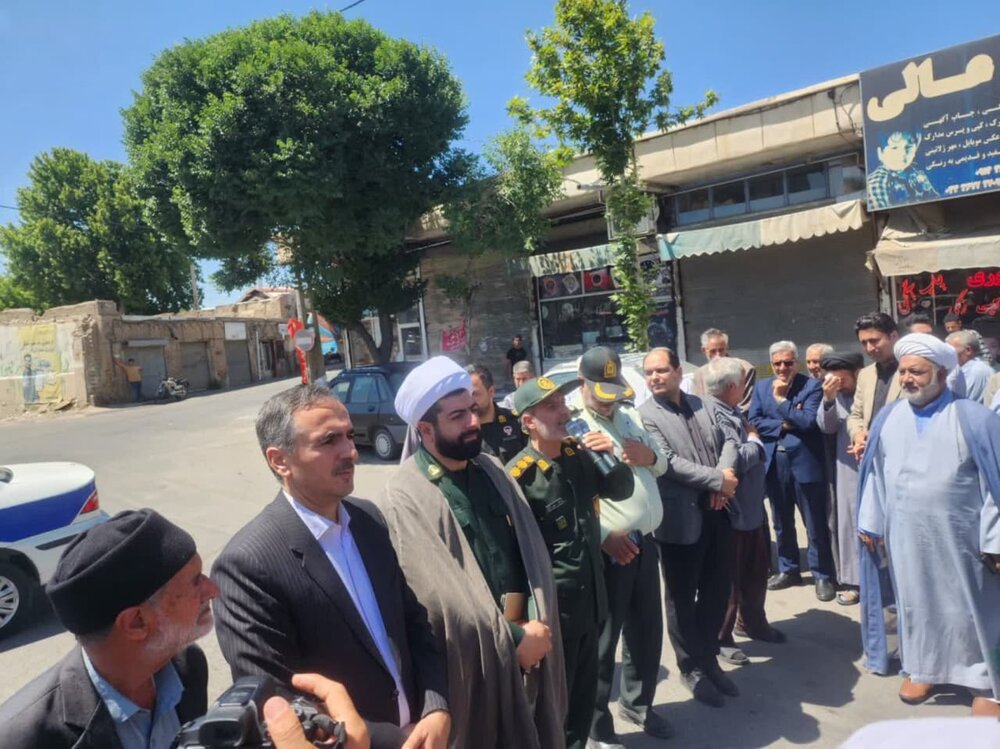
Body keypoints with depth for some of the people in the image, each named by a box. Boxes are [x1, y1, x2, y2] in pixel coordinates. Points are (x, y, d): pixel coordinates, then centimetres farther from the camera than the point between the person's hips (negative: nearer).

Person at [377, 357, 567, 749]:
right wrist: (512, 638, -13)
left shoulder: (493, 470, 2)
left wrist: (535, 624, -8)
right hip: (470, 661, -5)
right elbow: (438, 597, -18)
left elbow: (532, 554, 5)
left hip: (527, 653, 6)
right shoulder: (405, 499, -17)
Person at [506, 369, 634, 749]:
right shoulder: (519, 475, -20)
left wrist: (610, 457, -10)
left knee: (584, 693, 23)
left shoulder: (579, 452, 0)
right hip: (553, 607, -6)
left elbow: (621, 490, 9)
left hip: (590, 597, 6)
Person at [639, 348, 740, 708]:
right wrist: (718, 480, -15)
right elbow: (668, 462, -18)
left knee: (717, 591, 17)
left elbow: (728, 440, 6)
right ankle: (692, 668, 27)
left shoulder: (702, 404, 9)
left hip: (716, 513, 6)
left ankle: (709, 658, 36)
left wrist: (724, 476, -13)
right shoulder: (644, 415, -10)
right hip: (680, 519, -6)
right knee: (682, 598, 10)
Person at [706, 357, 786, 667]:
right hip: (732, 510, -10)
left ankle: (752, 622, 43)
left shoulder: (733, 412, 9)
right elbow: (738, 460, -26)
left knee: (757, 570, 23)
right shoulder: (714, 416, -22)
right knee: (729, 577, 5)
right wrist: (755, 441, -10)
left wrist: (751, 441, -6)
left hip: (752, 505, 10)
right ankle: (720, 637, 21)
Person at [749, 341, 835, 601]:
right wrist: (783, 426, -12)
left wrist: (781, 400, -14)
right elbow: (754, 421, -1)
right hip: (774, 463, 4)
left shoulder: (812, 386, -6)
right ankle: (788, 570, 31)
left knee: (815, 525, 6)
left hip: (805, 462, -4)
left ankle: (822, 575, 19)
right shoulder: (761, 387, 7)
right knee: (781, 523, 16)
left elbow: (808, 422, -17)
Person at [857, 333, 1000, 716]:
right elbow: (876, 474, 7)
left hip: (959, 536, -4)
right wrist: (870, 522, 7)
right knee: (916, 601, 15)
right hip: (906, 536, 4)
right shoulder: (889, 418, 3)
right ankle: (923, 669, 33)